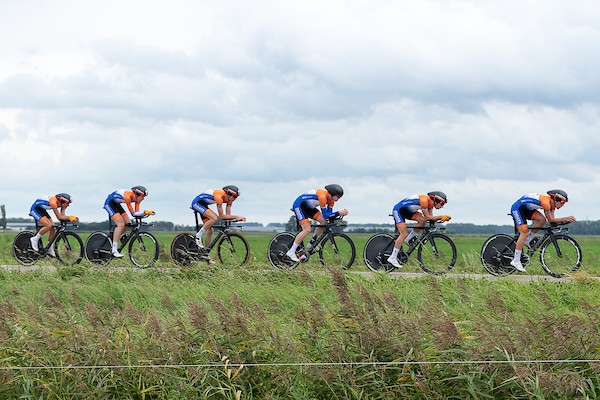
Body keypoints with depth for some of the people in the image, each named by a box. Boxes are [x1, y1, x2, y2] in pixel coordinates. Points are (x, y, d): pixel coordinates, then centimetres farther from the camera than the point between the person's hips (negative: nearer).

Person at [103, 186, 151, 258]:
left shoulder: (137, 198, -10)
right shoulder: (128, 196, -33)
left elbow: (137, 212, -12)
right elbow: (133, 214, -34)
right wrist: (144, 212, -43)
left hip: (116, 204, 9)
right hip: (109, 203, -9)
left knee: (128, 223, -2)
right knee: (121, 224, -20)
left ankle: (113, 239, 13)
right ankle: (114, 250, -20)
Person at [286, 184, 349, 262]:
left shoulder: (330, 198, -5)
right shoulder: (323, 196, -32)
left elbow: (329, 213, -6)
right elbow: (325, 215, -33)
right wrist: (339, 213, -37)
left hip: (308, 207, 9)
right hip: (299, 205, -9)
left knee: (324, 222, -4)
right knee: (307, 230, -20)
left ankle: (310, 246, 8)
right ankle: (291, 252, -14)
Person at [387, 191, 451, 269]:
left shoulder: (431, 203, 2)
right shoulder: (425, 200, -27)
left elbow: (431, 217, 1)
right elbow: (427, 217, -26)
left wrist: (441, 218, -14)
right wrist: (441, 217, -25)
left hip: (407, 211, 9)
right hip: (398, 210, -9)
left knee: (422, 220, -11)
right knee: (404, 234, -17)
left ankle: (408, 239, 4)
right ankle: (392, 258, -13)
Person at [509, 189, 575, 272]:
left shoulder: (552, 203, 2)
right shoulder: (546, 201, -27)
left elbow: (552, 219, 0)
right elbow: (550, 219, -24)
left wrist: (566, 219, -13)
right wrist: (565, 219, -24)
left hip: (526, 209, 9)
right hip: (517, 208, -9)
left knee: (542, 220, -9)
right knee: (524, 233, -16)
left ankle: (527, 241, 5)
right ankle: (516, 261, -15)